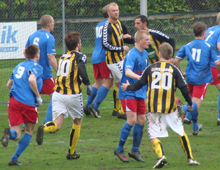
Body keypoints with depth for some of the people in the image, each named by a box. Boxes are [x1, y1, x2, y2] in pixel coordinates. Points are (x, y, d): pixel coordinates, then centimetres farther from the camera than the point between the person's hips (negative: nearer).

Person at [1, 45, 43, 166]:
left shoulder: (19, 66, 21)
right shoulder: (36, 67, 1)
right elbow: (31, 79, -19)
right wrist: (38, 96, -9)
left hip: (14, 101, 4)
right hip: (29, 102, -4)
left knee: (16, 135, 2)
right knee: (29, 131, 17)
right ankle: (15, 158, 10)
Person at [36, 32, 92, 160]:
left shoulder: (63, 57, 16)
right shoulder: (79, 56, -2)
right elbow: (81, 70, -22)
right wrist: (88, 84, -12)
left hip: (58, 93, 4)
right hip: (73, 95, -4)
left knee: (57, 124, -5)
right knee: (78, 121, 19)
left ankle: (44, 128, -39)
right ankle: (72, 152, 24)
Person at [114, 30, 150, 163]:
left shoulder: (145, 54, 10)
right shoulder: (132, 54, -17)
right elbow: (128, 71, -33)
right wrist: (138, 77, -49)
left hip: (140, 92, 8)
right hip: (128, 92, -8)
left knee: (142, 119, 6)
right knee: (132, 119, -14)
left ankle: (135, 150, 17)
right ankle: (120, 149, -1)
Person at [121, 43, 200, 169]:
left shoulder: (151, 68, 4)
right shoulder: (174, 70, 2)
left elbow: (139, 85, 9)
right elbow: (184, 88, 1)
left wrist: (128, 87, 30)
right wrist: (190, 103, 17)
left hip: (153, 108, -1)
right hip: (170, 108, 1)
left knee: (154, 136, 1)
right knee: (181, 133, 17)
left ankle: (161, 156, -25)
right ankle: (190, 158, 19)